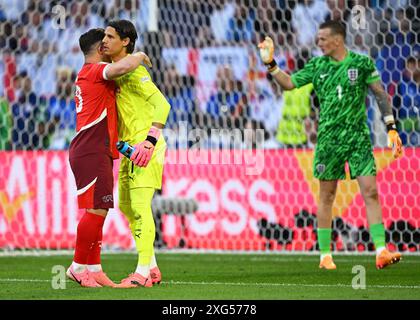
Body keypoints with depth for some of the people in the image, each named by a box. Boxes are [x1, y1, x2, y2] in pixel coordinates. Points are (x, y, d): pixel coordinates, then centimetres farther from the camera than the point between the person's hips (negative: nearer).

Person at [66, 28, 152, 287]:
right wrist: (141, 56, -6)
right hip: (92, 152, -11)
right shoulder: (96, 71, -8)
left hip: (88, 152, 11)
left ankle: (94, 269, 8)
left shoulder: (85, 75, 24)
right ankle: (78, 266, -8)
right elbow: (123, 67, -26)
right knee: (97, 210, -12)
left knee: (98, 211, 9)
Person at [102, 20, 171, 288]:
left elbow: (162, 104, -24)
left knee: (140, 207, -12)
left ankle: (143, 273, -12)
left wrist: (150, 141, -32)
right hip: (130, 146, 10)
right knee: (126, 205, 14)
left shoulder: (133, 71, -14)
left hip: (145, 146, -10)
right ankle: (152, 269, 20)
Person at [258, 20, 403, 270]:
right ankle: (325, 255, 13)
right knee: (327, 197, 4)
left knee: (370, 191, -11)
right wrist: (270, 63, -3)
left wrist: (392, 128, -3)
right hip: (329, 137, 2)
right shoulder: (317, 66, 7)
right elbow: (289, 83, 11)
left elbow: (381, 94, 3)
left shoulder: (362, 63, 1)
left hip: (359, 135, -2)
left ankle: (381, 252, -14)